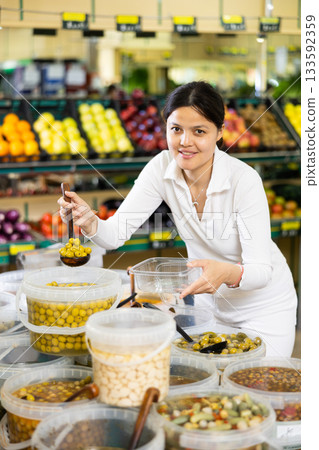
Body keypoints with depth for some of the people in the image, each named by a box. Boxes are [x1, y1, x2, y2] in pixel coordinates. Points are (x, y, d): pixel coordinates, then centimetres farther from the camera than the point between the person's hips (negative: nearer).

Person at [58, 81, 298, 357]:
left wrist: (230, 274, -51)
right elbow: (115, 234, -19)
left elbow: (262, 269, -30)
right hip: (208, 298, 4)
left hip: (264, 305, -4)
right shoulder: (162, 168, -15)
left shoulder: (244, 179, -28)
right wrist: (89, 222, -41)